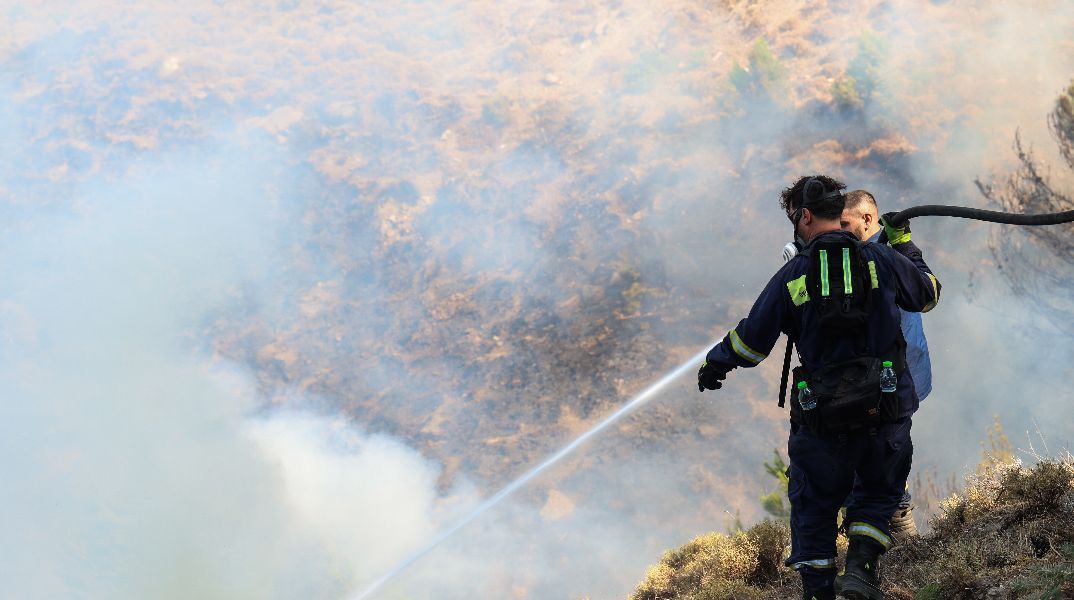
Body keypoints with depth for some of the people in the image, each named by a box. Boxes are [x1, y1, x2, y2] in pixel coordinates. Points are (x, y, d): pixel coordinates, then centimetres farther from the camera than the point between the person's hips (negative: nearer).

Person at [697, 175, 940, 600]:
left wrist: (713, 365, 23)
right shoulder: (882, 260, -1)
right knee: (881, 491, 20)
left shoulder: (792, 276, -4)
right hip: (887, 410, 1)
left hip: (822, 418, -1)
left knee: (814, 507, 16)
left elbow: (750, 342, 3)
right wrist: (904, 245, 32)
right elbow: (928, 294, 18)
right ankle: (861, 566, -1)